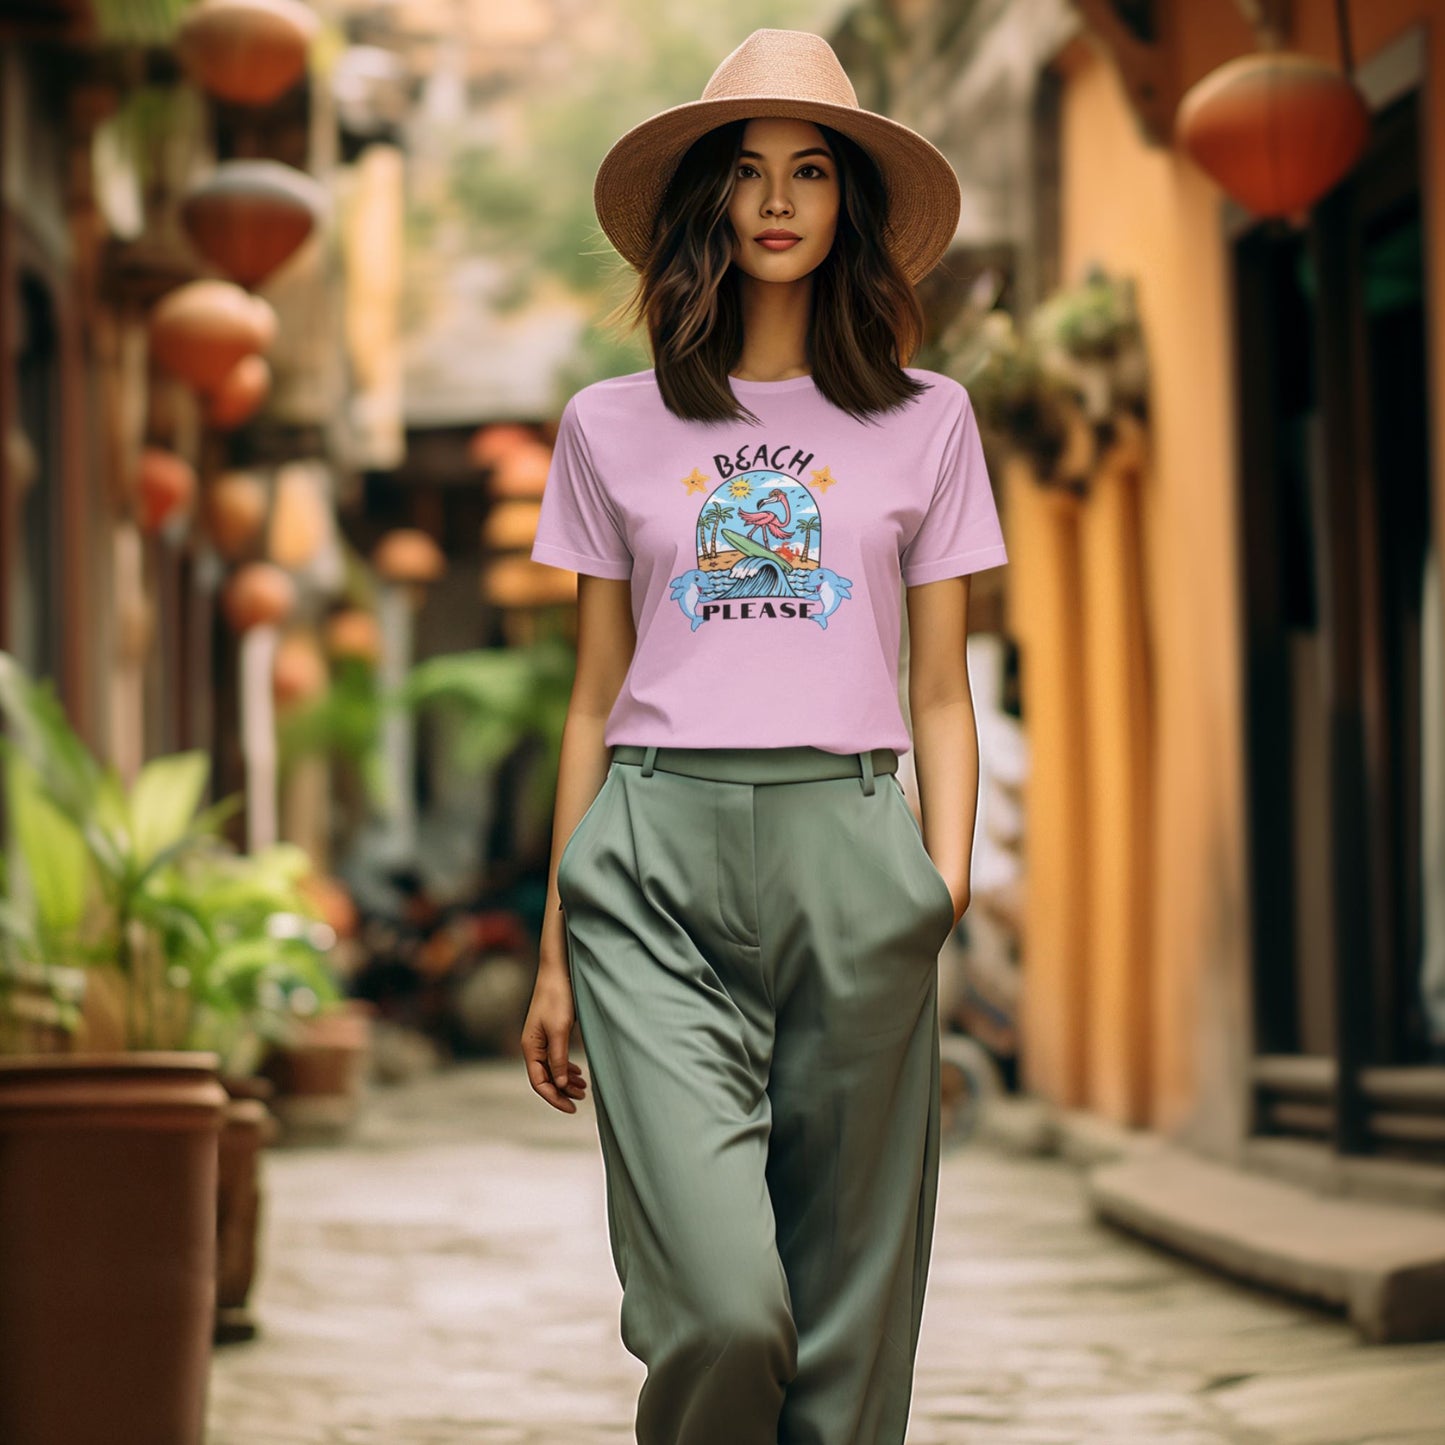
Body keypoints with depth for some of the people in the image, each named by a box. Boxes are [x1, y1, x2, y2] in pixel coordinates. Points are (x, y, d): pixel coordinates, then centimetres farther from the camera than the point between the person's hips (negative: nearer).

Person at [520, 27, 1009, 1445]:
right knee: (721, 1305, -16)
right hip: (655, 860, -1)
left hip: (844, 847, 1)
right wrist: (555, 952, 11)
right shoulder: (613, 427, 12)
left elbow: (942, 694, 12)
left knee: (845, 1316, 1)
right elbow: (593, 702, 14)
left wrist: (946, 883, -3)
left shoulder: (925, 422, 12)